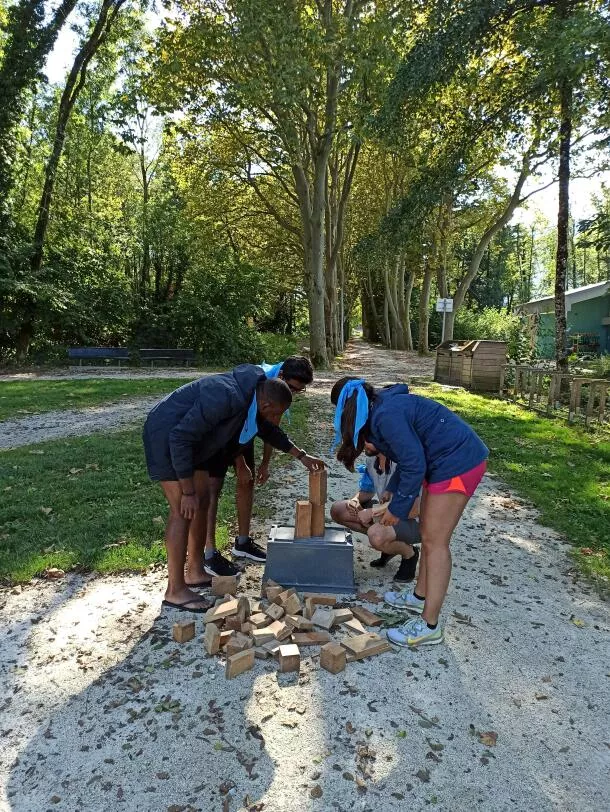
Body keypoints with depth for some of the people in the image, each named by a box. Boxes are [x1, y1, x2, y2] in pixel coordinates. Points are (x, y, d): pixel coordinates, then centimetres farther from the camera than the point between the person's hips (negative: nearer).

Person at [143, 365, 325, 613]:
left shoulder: (250, 396, -4)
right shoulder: (226, 397, -33)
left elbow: (268, 430, 18)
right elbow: (180, 437, -32)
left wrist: (301, 456, 20)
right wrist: (188, 492, -27)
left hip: (188, 440, 10)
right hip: (166, 437, -10)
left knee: (202, 502, 11)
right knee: (183, 510, -11)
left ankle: (195, 572, 24)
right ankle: (175, 591, -1)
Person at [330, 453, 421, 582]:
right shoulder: (372, 459, -4)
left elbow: (413, 510, -30)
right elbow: (366, 491, 12)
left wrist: (372, 512, -25)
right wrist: (354, 500, -12)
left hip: (414, 522, -8)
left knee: (376, 535, -37)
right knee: (338, 510, -3)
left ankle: (409, 553, -2)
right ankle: (389, 544, 8)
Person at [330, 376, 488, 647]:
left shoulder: (386, 415, -20)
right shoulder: (384, 407, 10)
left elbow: (414, 465, -20)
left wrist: (397, 509, -10)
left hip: (458, 463, -10)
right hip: (450, 461, 10)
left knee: (435, 541, -5)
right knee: (428, 534, 17)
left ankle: (429, 626, 2)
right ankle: (420, 596, 33)